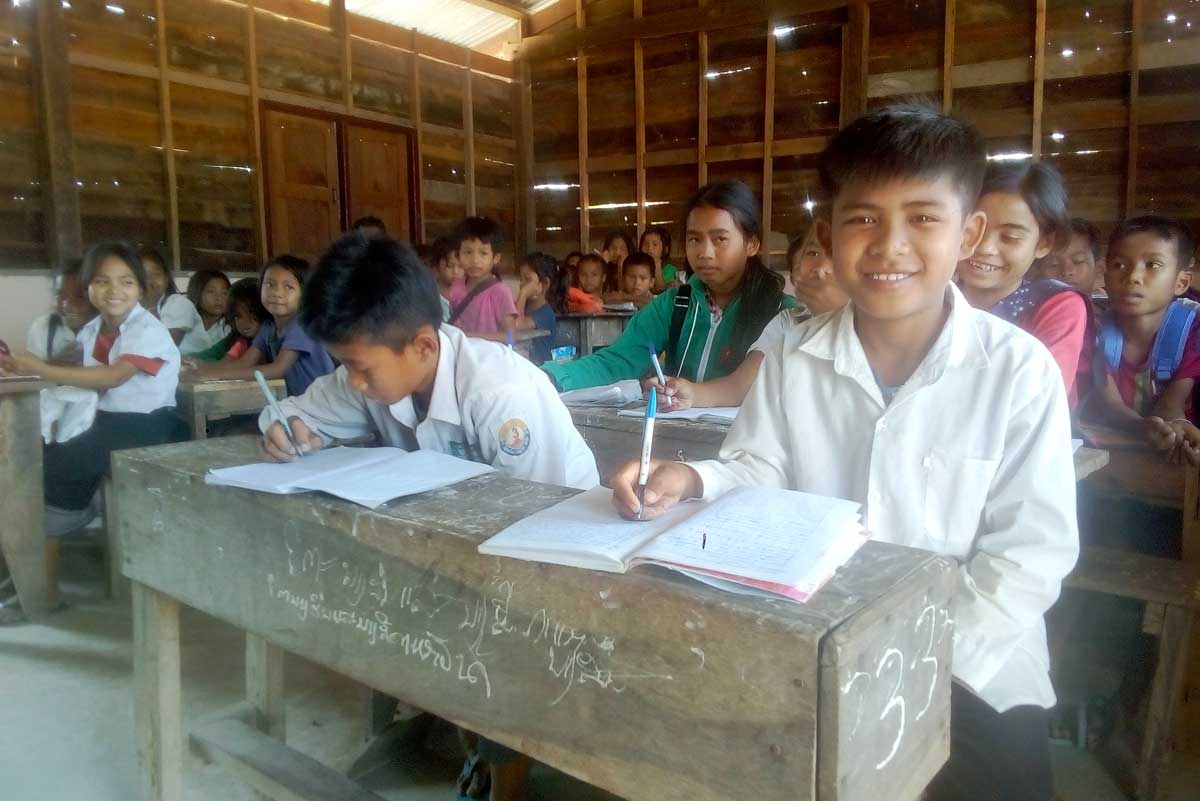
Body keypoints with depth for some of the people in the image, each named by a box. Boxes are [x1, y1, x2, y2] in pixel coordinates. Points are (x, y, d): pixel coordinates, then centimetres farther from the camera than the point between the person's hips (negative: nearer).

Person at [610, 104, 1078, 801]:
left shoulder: (1020, 370, -12)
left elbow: (1032, 550, -11)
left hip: (974, 677, -1)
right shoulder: (795, 358, -3)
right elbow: (759, 473, 2)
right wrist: (690, 481, -20)